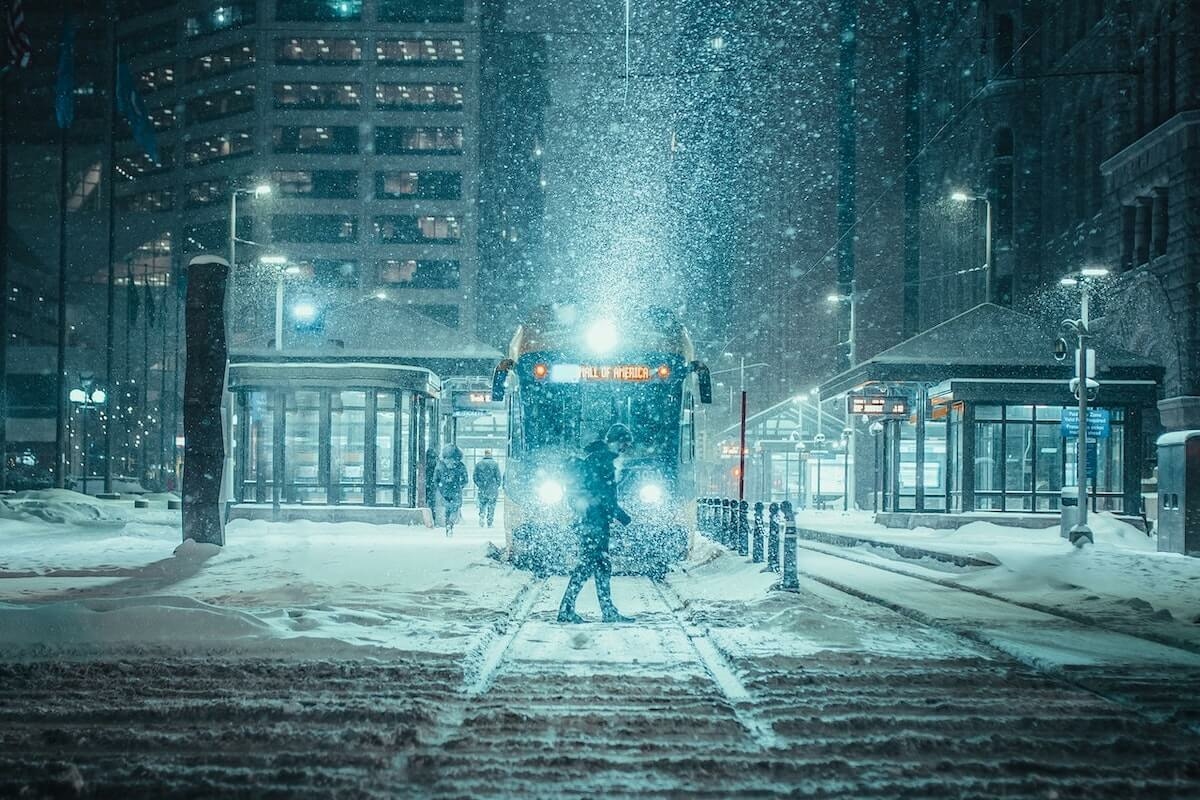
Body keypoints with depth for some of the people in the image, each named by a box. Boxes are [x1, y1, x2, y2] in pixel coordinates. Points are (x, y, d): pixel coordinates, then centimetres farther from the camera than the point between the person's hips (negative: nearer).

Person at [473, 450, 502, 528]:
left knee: (482, 505, 17)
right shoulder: (495, 464, -4)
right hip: (492, 489, -1)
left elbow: (474, 477, 3)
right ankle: (489, 523, 6)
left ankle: (481, 516, -2)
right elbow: (498, 477, -4)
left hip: (482, 489, 1)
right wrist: (497, 486, 9)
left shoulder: (478, 464, 1)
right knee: (491, 507, 6)